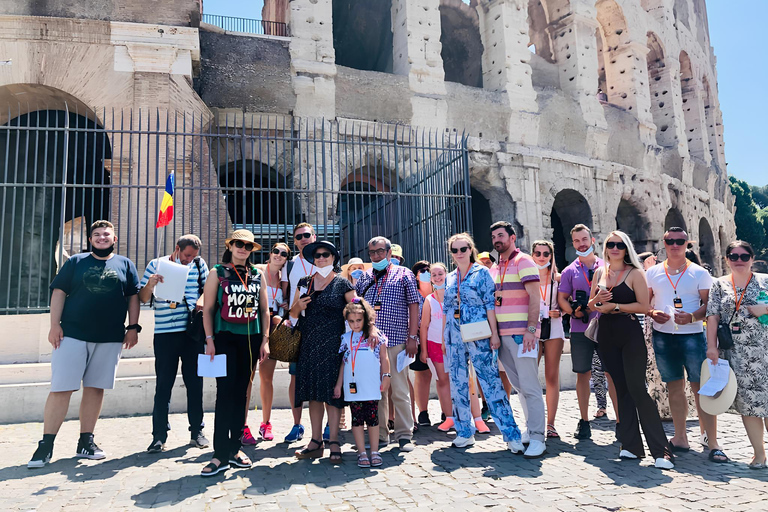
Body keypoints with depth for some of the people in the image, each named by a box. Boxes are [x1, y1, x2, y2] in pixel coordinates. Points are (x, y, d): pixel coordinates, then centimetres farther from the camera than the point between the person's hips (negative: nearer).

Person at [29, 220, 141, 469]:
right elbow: (59, 292, 5)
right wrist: (55, 325, -5)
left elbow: (133, 297, 9)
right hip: (72, 334, -1)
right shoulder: (76, 262, 9)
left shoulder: (125, 265, 11)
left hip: (110, 338, 1)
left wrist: (133, 327, 1)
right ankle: (46, 445, 6)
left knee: (95, 388, 7)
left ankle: (86, 442, 18)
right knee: (61, 389, -3)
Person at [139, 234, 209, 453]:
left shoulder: (198, 264, 8)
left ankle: (197, 431, 19)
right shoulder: (156, 265, 4)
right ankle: (159, 436, 11)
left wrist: (202, 300, -7)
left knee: (195, 382, 8)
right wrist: (150, 284, -18)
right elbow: (143, 298, 3)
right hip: (165, 333, -1)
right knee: (163, 385, 1)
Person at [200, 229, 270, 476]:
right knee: (225, 392, -8)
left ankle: (235, 447, 19)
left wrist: (265, 340, 6)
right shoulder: (218, 273, 3)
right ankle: (220, 454, -4)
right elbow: (208, 309, 1)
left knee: (241, 392, 8)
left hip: (250, 339, 3)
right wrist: (210, 340, -8)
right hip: (225, 338, -3)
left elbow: (265, 310, 12)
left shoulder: (258, 275, 11)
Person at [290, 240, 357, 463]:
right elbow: (293, 313, 17)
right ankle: (316, 441, 15)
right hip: (309, 345, 4)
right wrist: (298, 307, -5)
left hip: (333, 345, -4)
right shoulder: (304, 283, 13)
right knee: (313, 393, 6)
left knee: (332, 392, -3)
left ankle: (333, 441, 6)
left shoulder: (342, 284, 3)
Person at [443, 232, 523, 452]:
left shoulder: (482, 272, 0)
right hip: (454, 335, 5)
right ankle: (464, 432, 20)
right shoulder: (450, 278, 14)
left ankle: (511, 434, -1)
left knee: (491, 381, -7)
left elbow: (490, 304, -6)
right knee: (458, 383, 8)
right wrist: (443, 337, 15)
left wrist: (494, 333, -12)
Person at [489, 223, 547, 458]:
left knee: (530, 387, -5)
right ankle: (530, 429, 25)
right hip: (502, 333, 7)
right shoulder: (494, 268, 17)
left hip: (521, 333, -7)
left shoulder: (523, 262, -5)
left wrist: (531, 330, -19)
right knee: (518, 386, 13)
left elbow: (534, 297, -12)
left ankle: (537, 438, 0)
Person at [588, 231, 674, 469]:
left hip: (630, 335, -5)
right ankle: (630, 445, 16)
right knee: (621, 389, 9)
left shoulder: (635, 273, -4)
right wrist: (596, 300, -8)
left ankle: (661, 451, -3)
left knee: (636, 388, -10)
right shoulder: (600, 272, 11)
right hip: (607, 336, 5)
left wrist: (614, 306, -15)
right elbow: (591, 304, 13)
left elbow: (644, 306, -11)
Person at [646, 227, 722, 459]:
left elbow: (709, 304, -1)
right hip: (663, 336, 3)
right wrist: (652, 313, -10)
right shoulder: (653, 273, 9)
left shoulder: (700, 273, 3)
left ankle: (712, 442, 1)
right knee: (674, 387, 9)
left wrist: (692, 316, -19)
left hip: (692, 335, -2)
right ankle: (680, 438, 18)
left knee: (702, 388, -5)